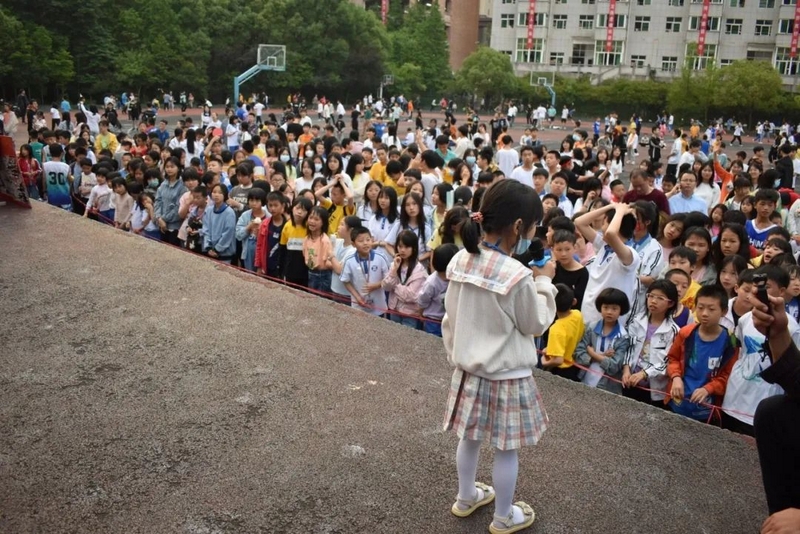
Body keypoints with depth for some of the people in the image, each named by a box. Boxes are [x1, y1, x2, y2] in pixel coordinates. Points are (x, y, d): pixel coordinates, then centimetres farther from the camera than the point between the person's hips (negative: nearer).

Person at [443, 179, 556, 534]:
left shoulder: (460, 261, -7)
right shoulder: (518, 275, -26)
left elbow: (451, 319, 4)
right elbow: (536, 324, -9)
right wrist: (544, 282, 0)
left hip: (468, 369, 6)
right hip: (506, 375, -6)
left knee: (470, 437, 23)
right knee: (506, 449, 13)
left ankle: (466, 498, 44)